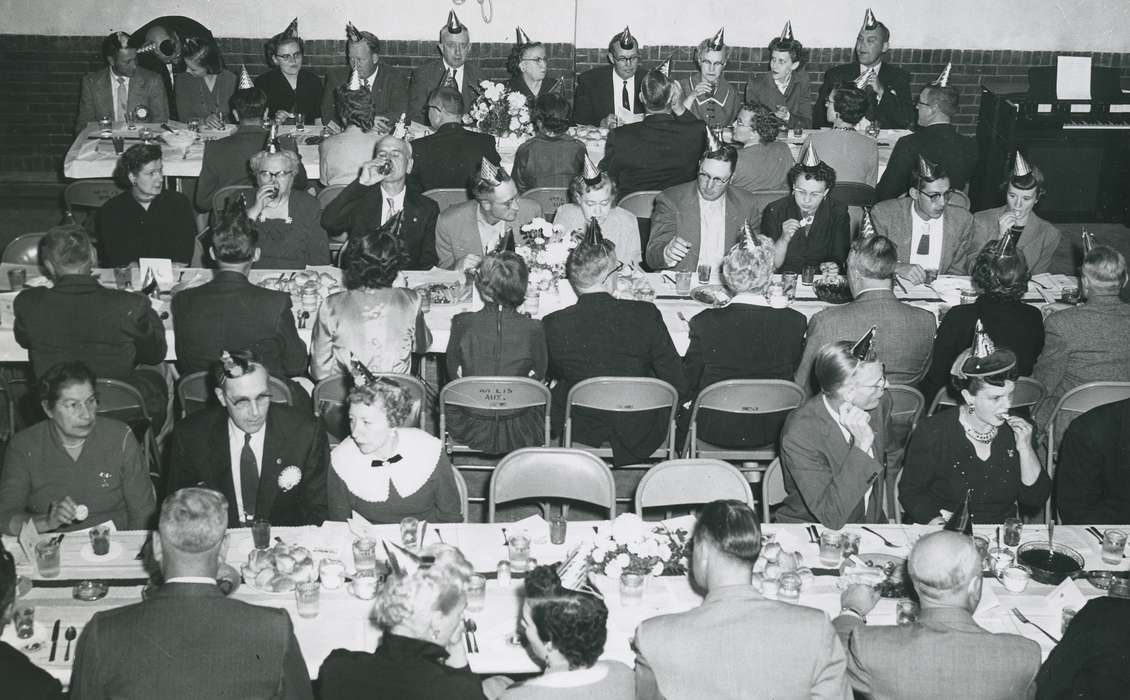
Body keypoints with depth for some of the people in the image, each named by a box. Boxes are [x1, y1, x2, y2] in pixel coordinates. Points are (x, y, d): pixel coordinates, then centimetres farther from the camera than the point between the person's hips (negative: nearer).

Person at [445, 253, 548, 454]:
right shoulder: (533, 329, -20)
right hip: (519, 433, 0)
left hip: (469, 431, 1)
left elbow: (454, 372, 0)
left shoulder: (462, 323, -18)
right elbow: (539, 375, -1)